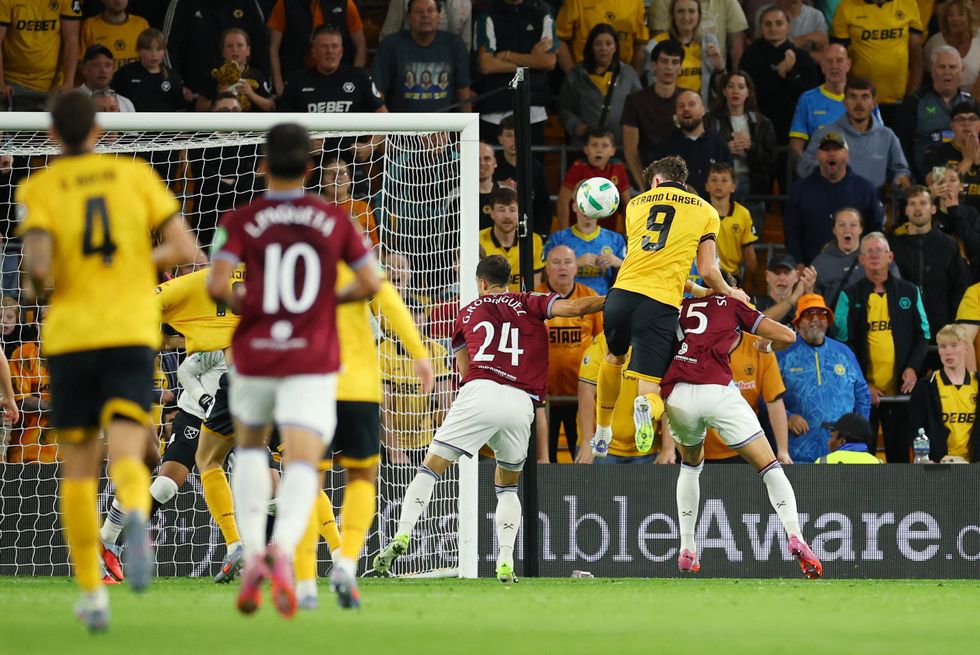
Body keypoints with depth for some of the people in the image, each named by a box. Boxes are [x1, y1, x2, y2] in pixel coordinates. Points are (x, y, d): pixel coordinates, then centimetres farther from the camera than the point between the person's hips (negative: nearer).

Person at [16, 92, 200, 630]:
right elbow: (186, 249, 1)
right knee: (126, 460, -9)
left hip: (70, 338, 0)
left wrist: (37, 284, 7)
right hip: (132, 334, 0)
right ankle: (136, 517, -46)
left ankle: (92, 595, 15)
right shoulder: (136, 175, 6)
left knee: (78, 469, 14)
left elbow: (37, 263, -17)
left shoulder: (38, 189, 0)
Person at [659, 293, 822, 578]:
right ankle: (795, 536, -19)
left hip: (676, 396, 3)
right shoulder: (732, 304, 20)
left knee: (691, 465, 32)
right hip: (716, 391, -3)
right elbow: (787, 336, 16)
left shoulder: (681, 308, 29)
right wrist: (767, 341, 35)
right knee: (770, 468, 5)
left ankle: (686, 550, 24)